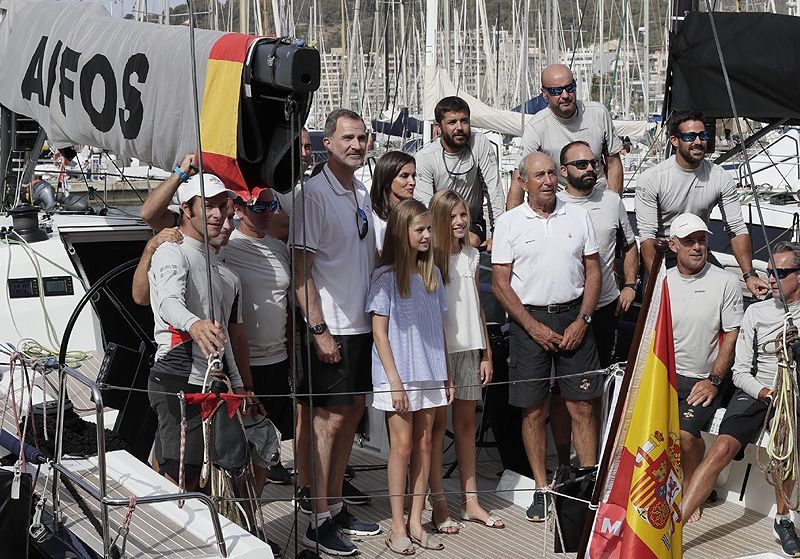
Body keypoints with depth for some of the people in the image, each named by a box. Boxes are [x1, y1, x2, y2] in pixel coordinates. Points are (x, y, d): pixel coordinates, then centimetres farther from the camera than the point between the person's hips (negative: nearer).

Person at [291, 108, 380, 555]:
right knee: (331, 417, -4)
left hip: (363, 324, 8)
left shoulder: (363, 196, 12)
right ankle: (320, 521, 4)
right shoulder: (315, 193, -11)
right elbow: (301, 270, -14)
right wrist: (318, 329, -18)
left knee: (353, 412, 12)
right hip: (332, 328, -8)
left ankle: (337, 507, 23)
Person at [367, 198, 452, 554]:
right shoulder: (386, 277, -7)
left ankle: (416, 522, 15)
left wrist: (447, 376, 11)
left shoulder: (432, 274, 9)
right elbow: (379, 331, -9)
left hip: (429, 374, 5)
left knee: (424, 445, 7)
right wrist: (394, 380, -14)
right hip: (399, 376, -5)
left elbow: (438, 328, 13)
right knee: (403, 447, -2)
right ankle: (397, 528, 6)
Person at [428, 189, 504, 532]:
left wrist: (487, 354, 13)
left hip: (469, 349, 6)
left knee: (466, 422, 9)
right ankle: (438, 502, 4)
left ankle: (470, 500, 15)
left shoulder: (471, 256, 12)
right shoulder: (429, 258, -6)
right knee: (438, 422, -1)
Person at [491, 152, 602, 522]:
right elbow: (500, 283, -1)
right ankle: (542, 489, 13)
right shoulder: (509, 223, 1)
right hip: (528, 320, -1)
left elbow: (593, 272, 8)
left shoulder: (578, 216, 7)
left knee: (582, 406, 0)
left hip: (573, 317, 1)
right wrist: (535, 327, -8)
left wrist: (582, 321, -4)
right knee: (533, 410, 3)